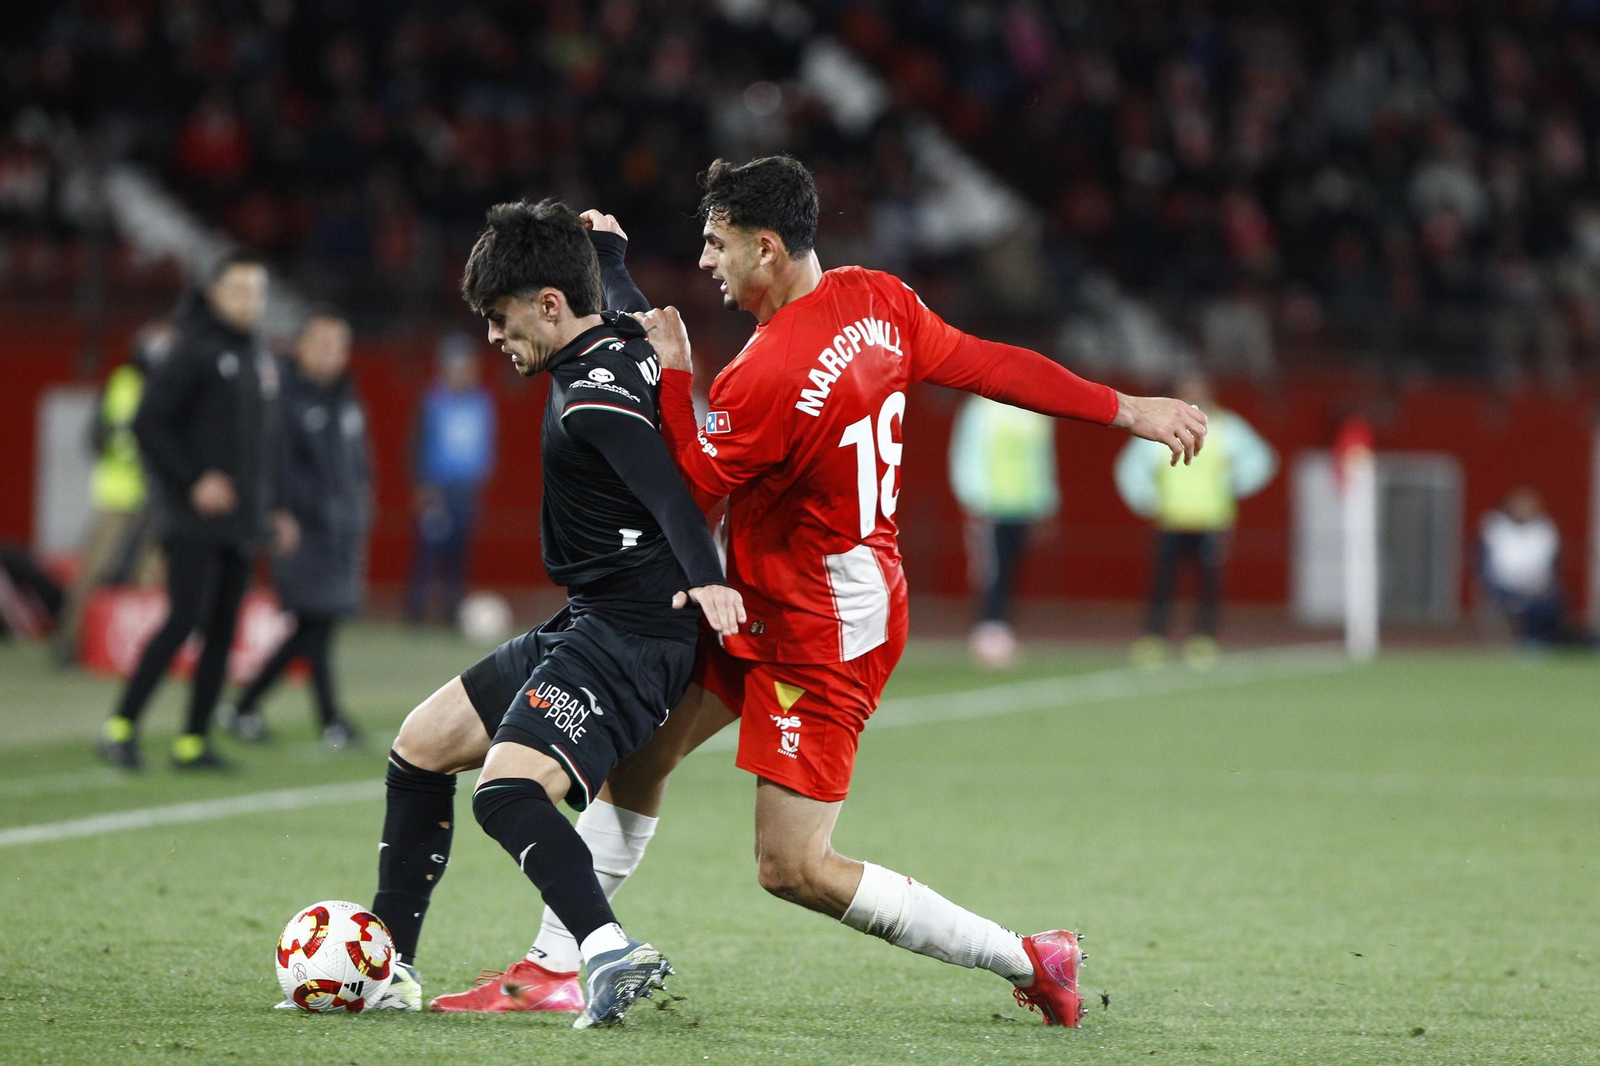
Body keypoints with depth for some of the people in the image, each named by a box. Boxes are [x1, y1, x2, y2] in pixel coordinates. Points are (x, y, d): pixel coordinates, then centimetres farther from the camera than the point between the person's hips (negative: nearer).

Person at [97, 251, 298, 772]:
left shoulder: (258, 358, 16)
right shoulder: (195, 352, -8)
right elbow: (148, 422, -13)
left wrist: (273, 509, 19)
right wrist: (193, 480, -19)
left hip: (239, 524, 8)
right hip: (194, 520, -8)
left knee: (222, 630, 5)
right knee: (185, 617, -15)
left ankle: (193, 740, 8)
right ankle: (121, 725, -9)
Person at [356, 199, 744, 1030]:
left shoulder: (593, 393, -19)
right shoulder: (625, 342, 10)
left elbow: (667, 491, -34)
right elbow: (652, 318, 36)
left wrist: (705, 578, -49)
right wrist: (599, 241, 50)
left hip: (627, 639, -11)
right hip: (586, 624, 11)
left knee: (505, 791, -30)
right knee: (422, 744, 18)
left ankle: (609, 952, -45)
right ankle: (389, 965, 23)